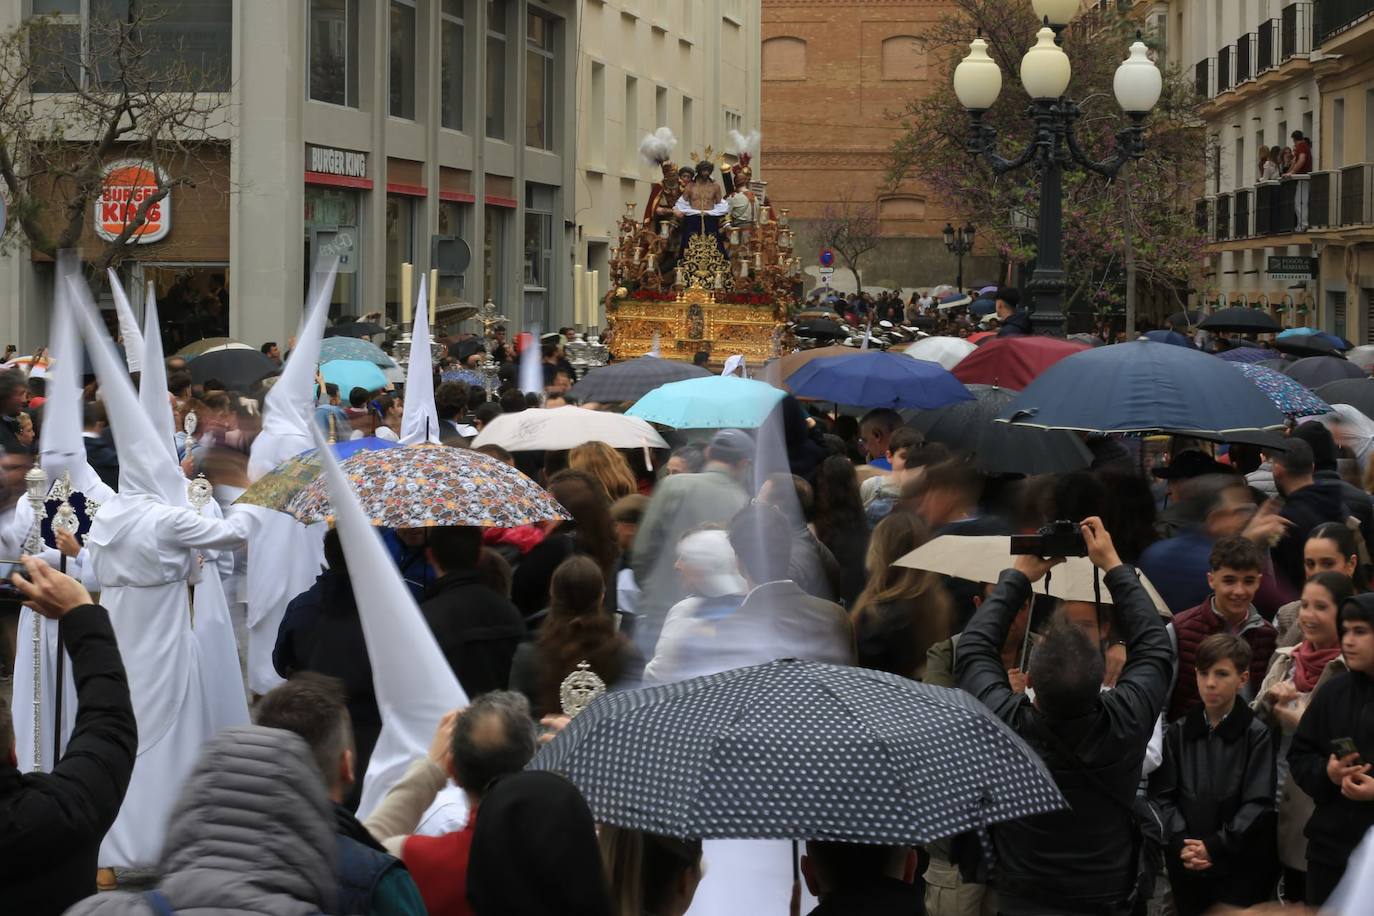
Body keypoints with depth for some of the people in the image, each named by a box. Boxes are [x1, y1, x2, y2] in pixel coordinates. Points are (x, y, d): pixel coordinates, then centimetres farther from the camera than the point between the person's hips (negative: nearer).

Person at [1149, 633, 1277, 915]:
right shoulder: (1178, 732, 8)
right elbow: (1162, 794, 2)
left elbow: (1259, 803, -8)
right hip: (1186, 866, 3)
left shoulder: (1257, 734, -3)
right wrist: (1181, 844, -13)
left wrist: (1215, 846, -14)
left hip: (1241, 867, -3)